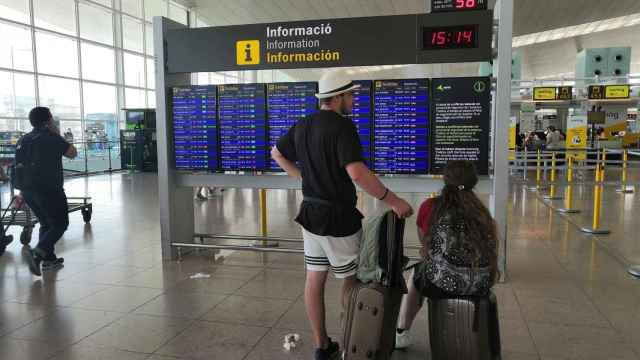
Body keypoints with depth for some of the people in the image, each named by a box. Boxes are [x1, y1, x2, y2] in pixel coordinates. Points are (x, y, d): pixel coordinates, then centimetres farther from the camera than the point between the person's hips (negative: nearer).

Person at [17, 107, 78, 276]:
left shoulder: (24, 139, 11)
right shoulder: (53, 138, -11)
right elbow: (72, 153, -1)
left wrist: (22, 192, 21)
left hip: (29, 190, 8)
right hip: (50, 190, -7)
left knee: (46, 223, 21)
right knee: (60, 224, 2)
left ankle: (49, 259, 23)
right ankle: (37, 253, -16)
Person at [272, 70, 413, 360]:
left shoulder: (302, 126, 6)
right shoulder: (342, 126, -20)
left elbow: (276, 153, 21)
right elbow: (357, 173, -33)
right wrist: (392, 200, -26)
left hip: (310, 212, 7)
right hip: (338, 217, -7)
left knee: (315, 280, 12)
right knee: (352, 281, 11)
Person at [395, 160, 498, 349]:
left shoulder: (430, 206, -3)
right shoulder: (482, 211, 7)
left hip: (442, 284, -3)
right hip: (480, 286, 4)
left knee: (415, 274, 30)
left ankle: (401, 333, 40)